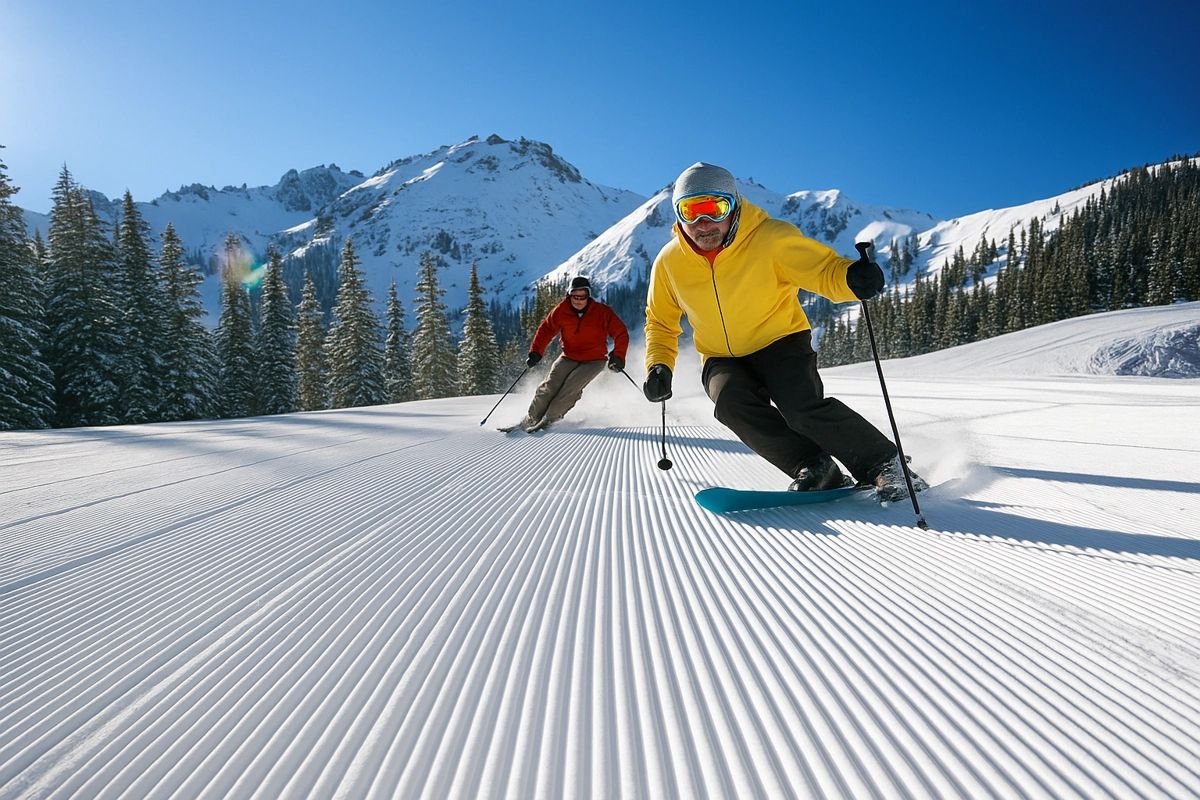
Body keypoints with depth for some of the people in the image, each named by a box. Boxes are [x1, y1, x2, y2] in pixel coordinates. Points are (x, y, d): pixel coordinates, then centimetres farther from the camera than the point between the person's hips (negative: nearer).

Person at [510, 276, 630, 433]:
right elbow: (546, 330, 3)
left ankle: (548, 419, -15)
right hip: (568, 358, 3)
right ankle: (531, 419, 1)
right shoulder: (562, 311, -7)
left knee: (571, 388, -23)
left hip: (594, 360, -2)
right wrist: (535, 352, -6)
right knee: (550, 385, -13)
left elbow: (621, 333, -8)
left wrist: (618, 357, -19)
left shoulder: (602, 312, -13)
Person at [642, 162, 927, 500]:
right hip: (723, 359, 3)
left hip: (781, 342, -3)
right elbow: (660, 322, 7)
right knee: (731, 401, -29)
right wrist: (659, 366, -7)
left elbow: (823, 268, -19)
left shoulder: (770, 238, -18)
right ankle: (814, 467, -15)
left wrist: (853, 277, -42)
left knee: (804, 409, -27)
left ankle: (885, 466, -6)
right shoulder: (669, 262, -8)